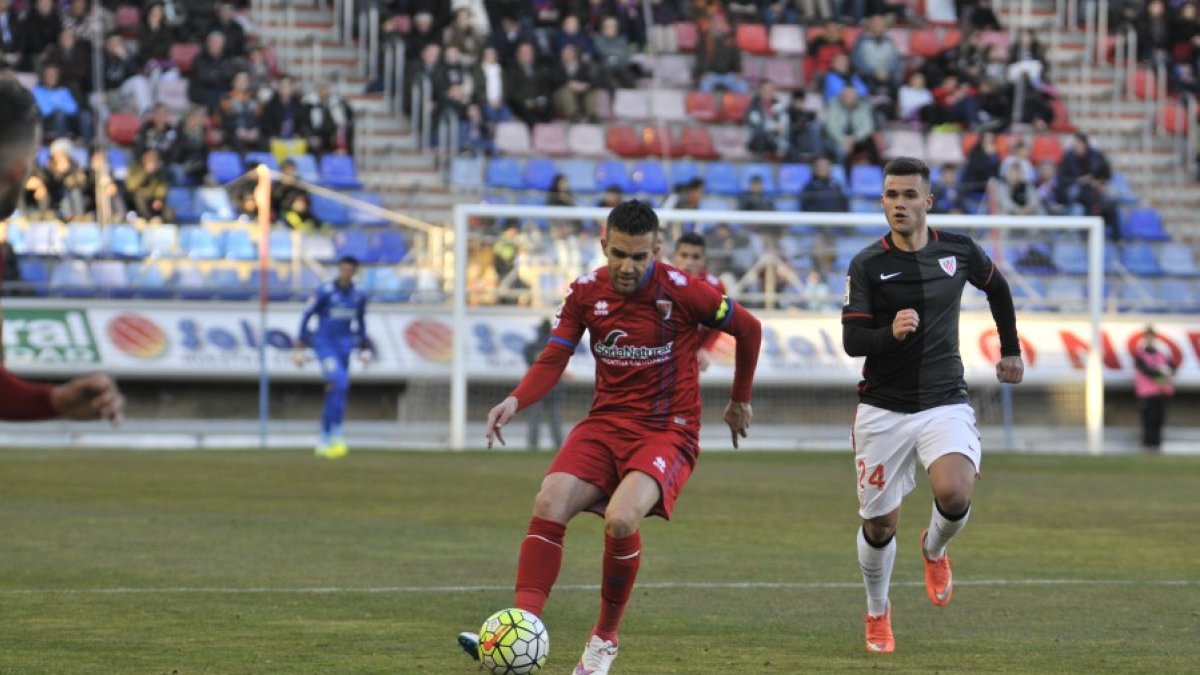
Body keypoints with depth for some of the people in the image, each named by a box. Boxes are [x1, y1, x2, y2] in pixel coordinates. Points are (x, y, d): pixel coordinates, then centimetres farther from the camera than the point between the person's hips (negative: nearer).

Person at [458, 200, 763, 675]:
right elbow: (553, 360, 1)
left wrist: (740, 401, 14)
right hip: (607, 423, 4)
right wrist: (515, 401, -20)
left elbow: (749, 329, 3)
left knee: (621, 518, -29)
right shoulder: (586, 292, 0)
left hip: (668, 431, -4)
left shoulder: (681, 291, -11)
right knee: (550, 504, -22)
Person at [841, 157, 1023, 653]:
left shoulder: (959, 252, -1)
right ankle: (877, 613, 32)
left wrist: (1010, 349, 27)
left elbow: (997, 288, 21)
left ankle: (934, 550, 11)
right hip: (883, 409, 0)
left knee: (954, 494, -25)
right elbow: (851, 341, -12)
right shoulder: (867, 266, -7)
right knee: (880, 523, 4)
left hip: (945, 403, 0)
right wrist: (891, 333, -31)